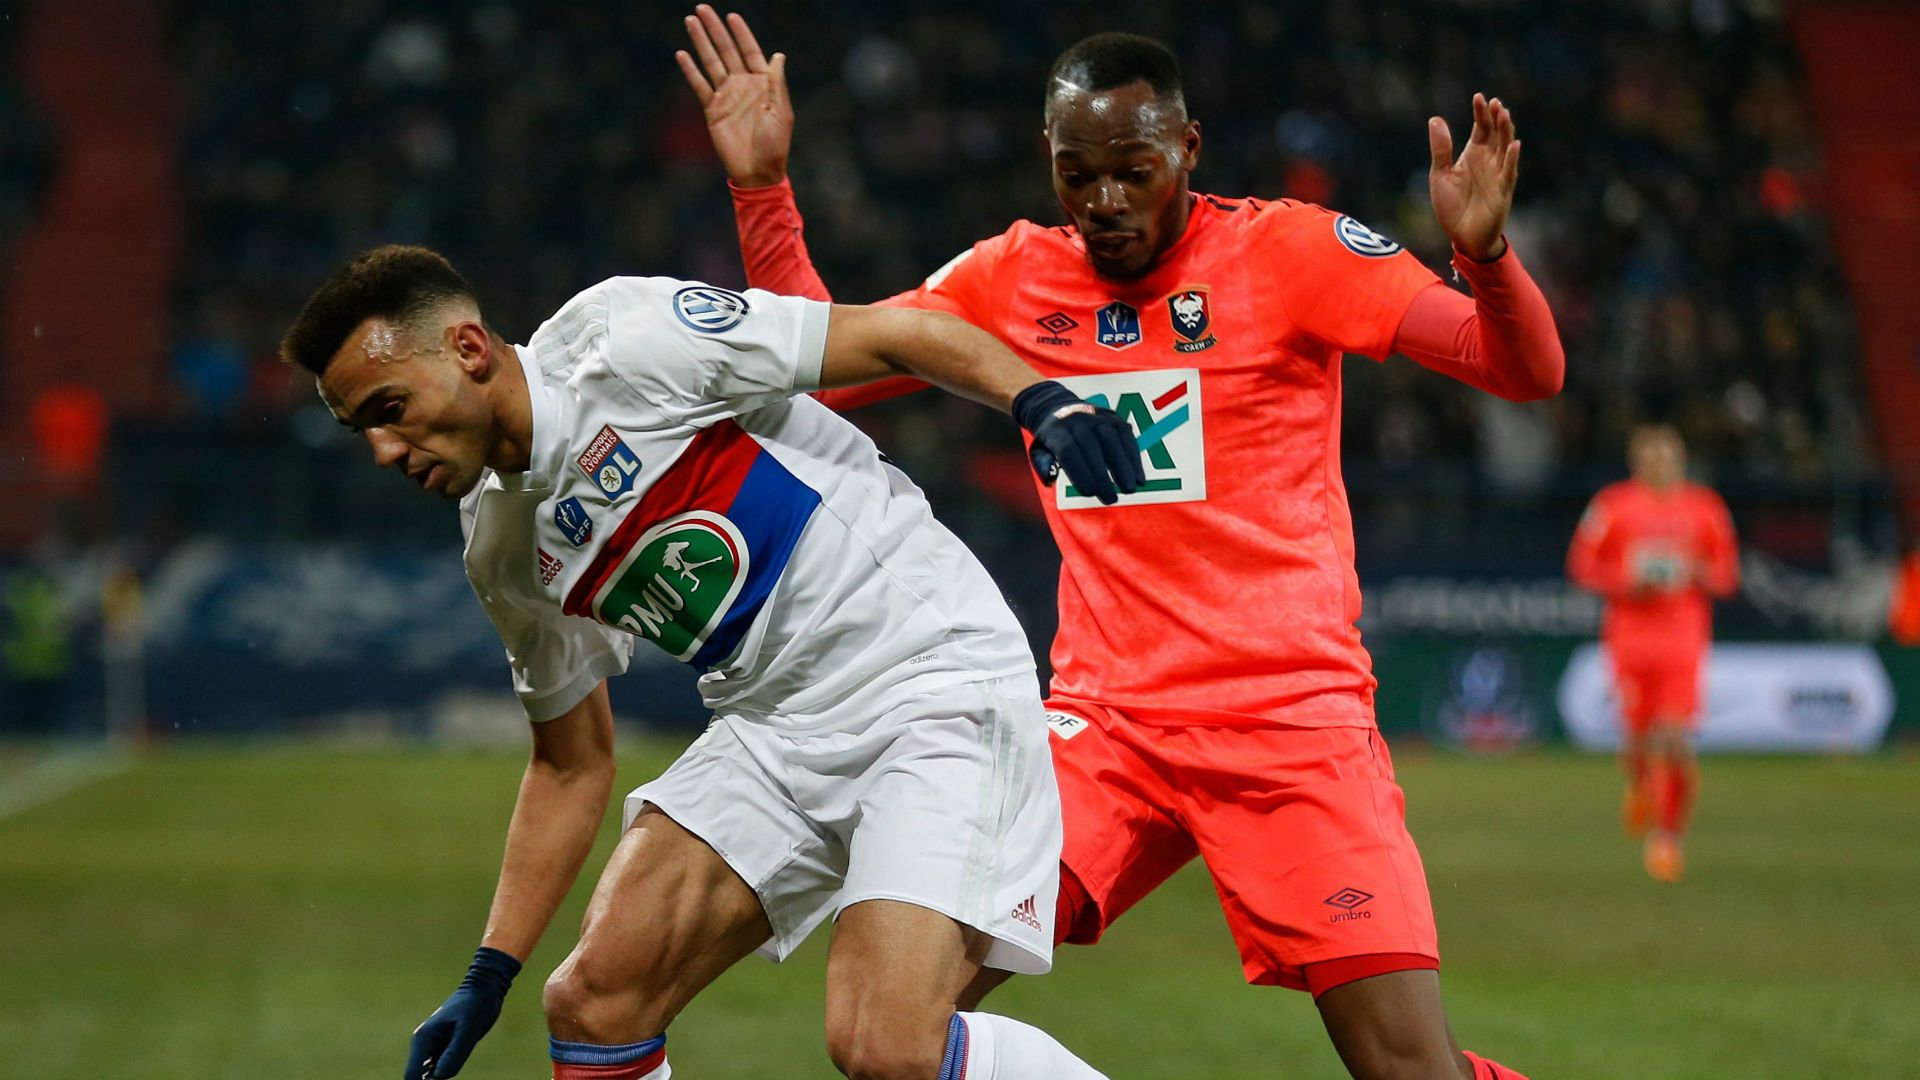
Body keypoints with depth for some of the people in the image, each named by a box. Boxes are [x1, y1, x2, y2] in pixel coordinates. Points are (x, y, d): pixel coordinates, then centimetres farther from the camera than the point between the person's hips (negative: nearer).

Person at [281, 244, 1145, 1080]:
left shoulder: (624, 339, -13)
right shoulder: (503, 551, 9)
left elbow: (896, 335, -11)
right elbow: (572, 763, 20)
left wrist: (1043, 400, -27)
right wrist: (489, 974, 15)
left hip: (931, 673, -8)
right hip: (774, 724, 8)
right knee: (592, 1001, -7)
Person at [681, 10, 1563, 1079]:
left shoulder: (1287, 249, -4)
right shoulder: (1012, 277, 9)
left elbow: (1528, 370, -10)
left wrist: (1484, 253, -31)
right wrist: (763, 185, 6)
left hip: (1293, 718, -4)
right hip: (1103, 721, 4)